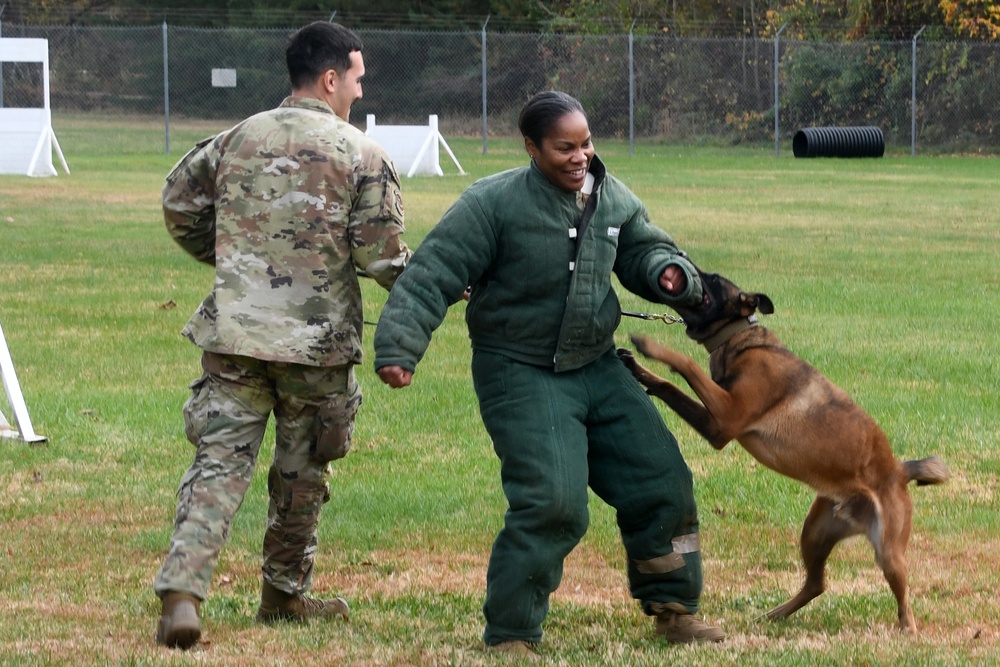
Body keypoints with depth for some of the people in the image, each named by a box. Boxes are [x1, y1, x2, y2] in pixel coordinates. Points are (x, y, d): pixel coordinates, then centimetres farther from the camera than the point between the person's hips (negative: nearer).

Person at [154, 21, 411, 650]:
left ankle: (181, 591, -19)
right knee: (302, 472, 16)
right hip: (316, 340, -2)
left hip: (233, 335, 2)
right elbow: (382, 257, -9)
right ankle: (285, 594, 28)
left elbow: (179, 204, 14)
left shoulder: (237, 140, 6)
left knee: (219, 462, -1)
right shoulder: (361, 155, -6)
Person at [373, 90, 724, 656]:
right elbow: (433, 277, -19)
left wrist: (669, 272, -9)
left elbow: (644, 250, 16)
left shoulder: (614, 200, 2)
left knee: (662, 481, 8)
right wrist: (398, 348, -27)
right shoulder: (493, 204, -17)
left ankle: (673, 608, 28)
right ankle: (510, 636, -5)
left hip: (599, 368, 7)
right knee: (552, 502, -19)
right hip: (522, 375, -7)